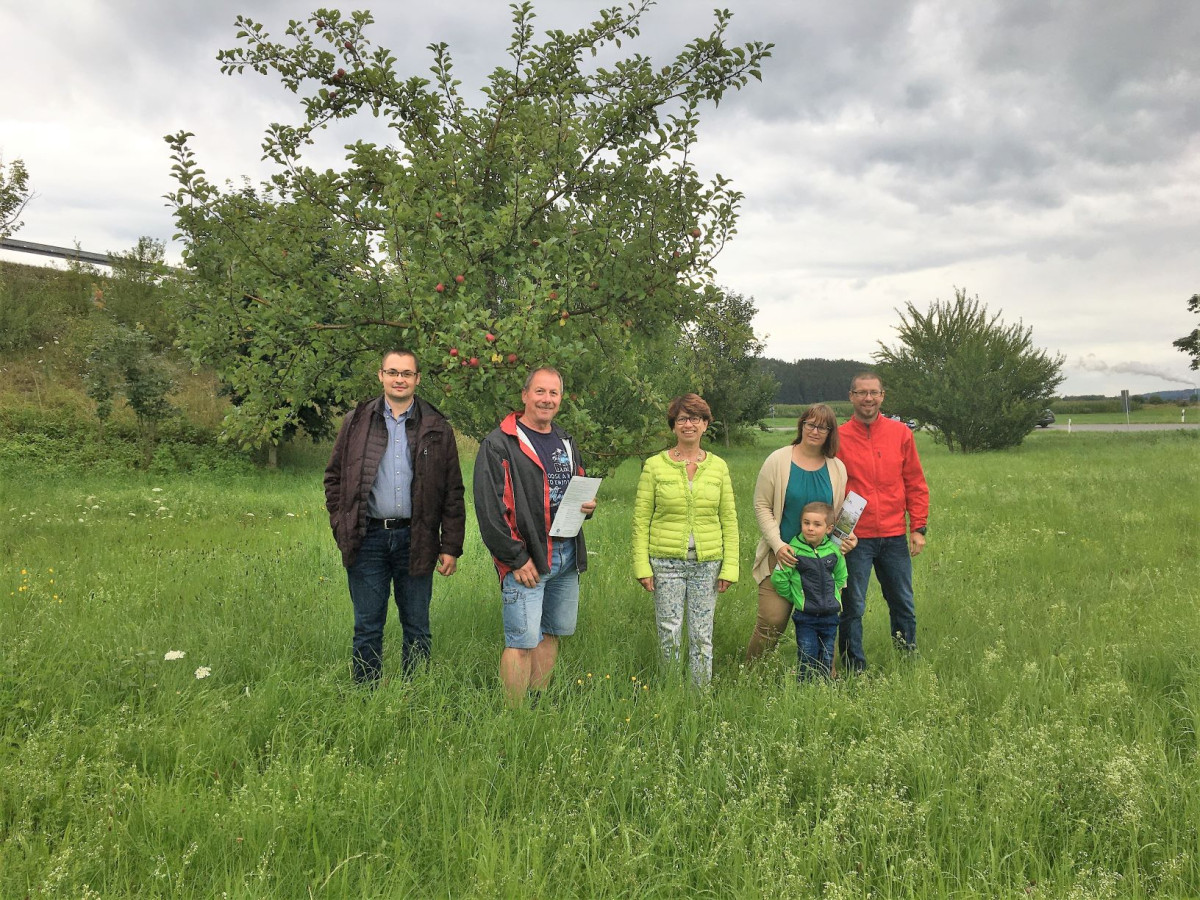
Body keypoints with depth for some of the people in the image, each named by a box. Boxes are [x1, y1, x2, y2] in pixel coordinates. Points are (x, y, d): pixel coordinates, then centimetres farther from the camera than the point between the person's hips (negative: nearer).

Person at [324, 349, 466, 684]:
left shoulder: (437, 428, 4)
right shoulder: (356, 421, 6)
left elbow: (453, 493, 4)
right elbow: (334, 477, 10)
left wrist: (451, 547, -1)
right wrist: (341, 527, -1)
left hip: (415, 540, 0)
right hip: (368, 538, 0)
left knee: (417, 629, 9)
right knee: (367, 628, 8)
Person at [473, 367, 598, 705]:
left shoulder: (566, 442, 16)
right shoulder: (499, 443, -8)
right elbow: (489, 507, -14)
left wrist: (587, 506, 3)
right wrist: (516, 559, -16)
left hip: (567, 556, 7)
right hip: (526, 560, -7)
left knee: (552, 633, 15)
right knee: (523, 641, -5)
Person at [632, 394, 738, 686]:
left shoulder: (718, 467, 6)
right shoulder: (654, 465, -1)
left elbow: (729, 520, 8)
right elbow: (640, 520, -1)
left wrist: (730, 566, 2)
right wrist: (641, 566, -6)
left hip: (707, 563, 2)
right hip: (666, 562, -1)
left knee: (702, 635, 7)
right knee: (669, 633, 3)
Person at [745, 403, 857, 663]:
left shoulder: (836, 468, 8)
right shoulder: (778, 460, -2)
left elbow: (840, 513, 18)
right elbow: (762, 506, -2)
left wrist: (848, 536, -3)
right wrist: (778, 544, -12)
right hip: (782, 554, -3)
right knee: (772, 619, -5)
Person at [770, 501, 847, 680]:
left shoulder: (834, 551, 0)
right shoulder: (794, 551, -12)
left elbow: (841, 577, 17)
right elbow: (778, 578, -9)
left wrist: (833, 596, 10)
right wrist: (794, 598, -2)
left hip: (830, 616, 4)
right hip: (805, 617, -3)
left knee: (827, 658, 12)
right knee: (807, 659, -1)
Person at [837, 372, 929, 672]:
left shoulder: (900, 433, 4)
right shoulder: (839, 438, -2)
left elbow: (915, 484, 8)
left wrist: (918, 527, 4)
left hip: (894, 537, 2)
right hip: (854, 538, -2)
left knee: (903, 604, 13)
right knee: (853, 607, 4)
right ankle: (855, 668, 17)